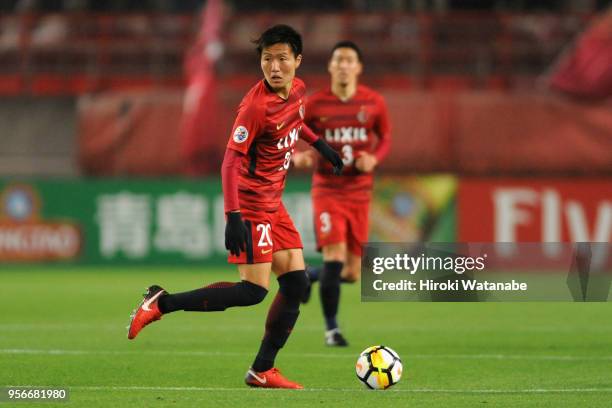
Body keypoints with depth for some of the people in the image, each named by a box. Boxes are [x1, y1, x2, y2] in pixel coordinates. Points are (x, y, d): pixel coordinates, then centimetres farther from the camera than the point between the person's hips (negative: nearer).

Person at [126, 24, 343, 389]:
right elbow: (231, 161, -24)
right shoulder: (257, 105, -23)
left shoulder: (298, 89, 3)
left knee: (296, 283, 5)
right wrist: (233, 217, -30)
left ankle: (262, 371, 12)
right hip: (252, 204, -9)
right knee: (254, 291, -14)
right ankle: (161, 303, -7)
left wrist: (319, 144, 28)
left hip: (273, 203, 9)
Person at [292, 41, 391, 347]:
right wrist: (297, 157, -17)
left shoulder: (374, 103, -1)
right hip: (327, 191, -3)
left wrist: (375, 158, -9)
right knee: (335, 257, -18)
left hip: (360, 192, 3)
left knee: (351, 273, 2)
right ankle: (331, 328, -3)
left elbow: (385, 138, 13)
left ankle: (308, 276, 35)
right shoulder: (314, 104, -5)